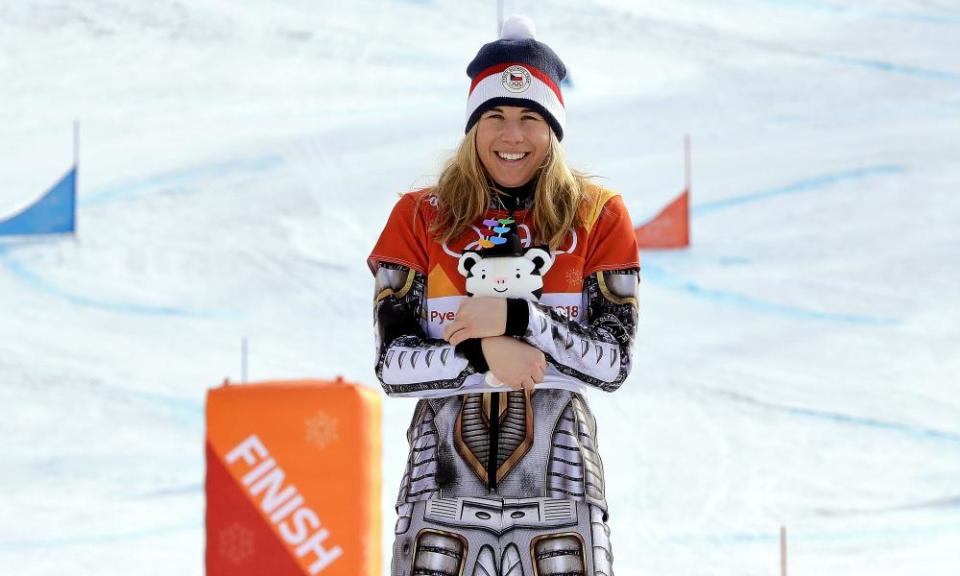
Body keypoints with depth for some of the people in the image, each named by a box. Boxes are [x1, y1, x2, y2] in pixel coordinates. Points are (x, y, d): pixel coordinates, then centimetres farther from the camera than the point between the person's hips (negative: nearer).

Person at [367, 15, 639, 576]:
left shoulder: (598, 216, 5)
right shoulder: (420, 217, 7)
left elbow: (614, 362, -1)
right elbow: (392, 365, 1)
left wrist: (517, 317, -14)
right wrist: (480, 351, -16)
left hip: (557, 482, -1)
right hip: (444, 482, 1)